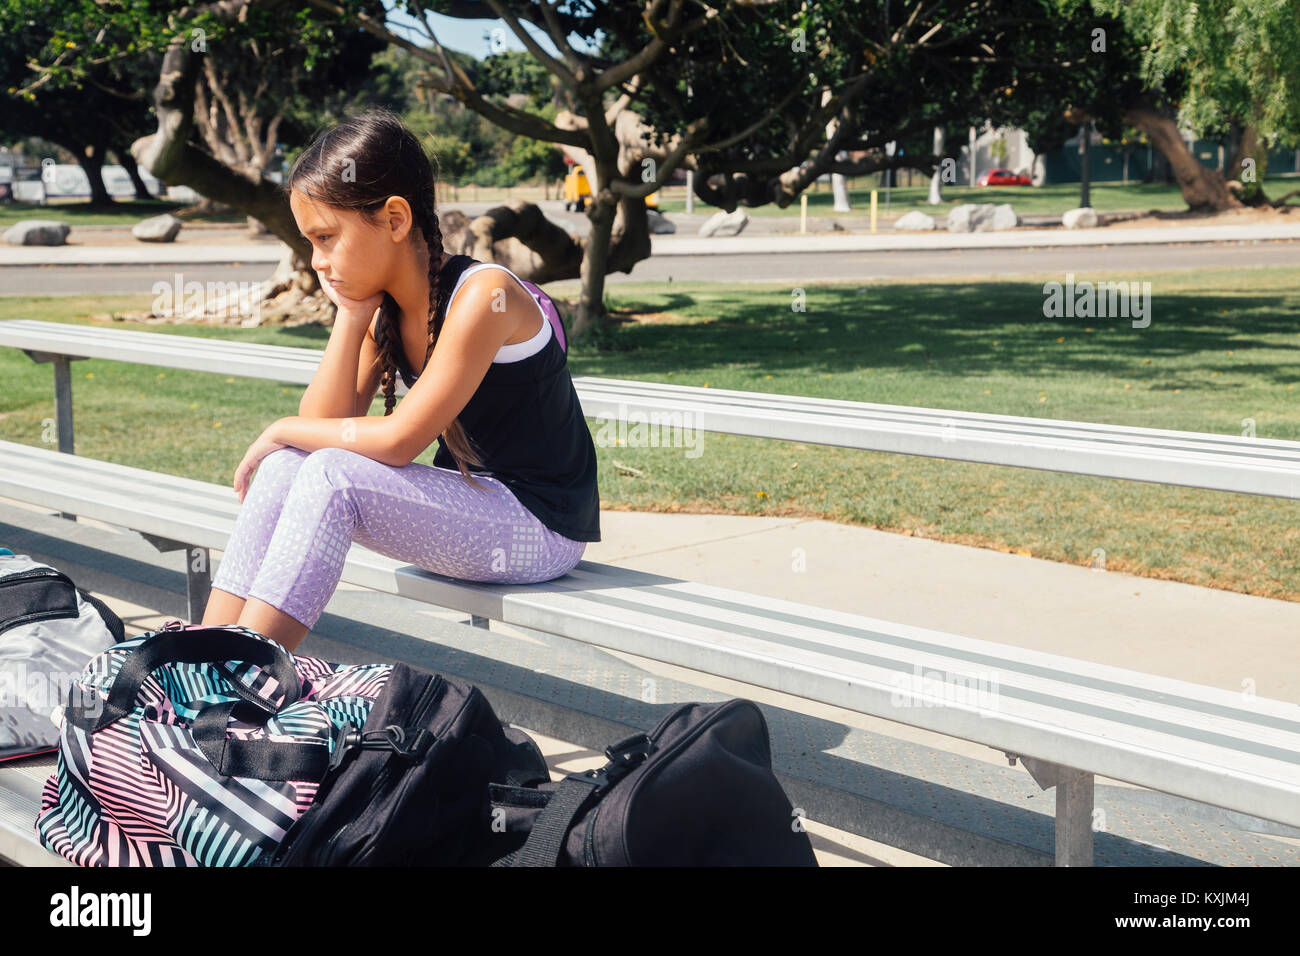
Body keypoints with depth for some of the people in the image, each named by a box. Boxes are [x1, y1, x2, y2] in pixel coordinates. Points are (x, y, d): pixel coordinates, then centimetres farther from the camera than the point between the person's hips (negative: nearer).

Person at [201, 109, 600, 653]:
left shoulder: (483, 296, -20)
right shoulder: (383, 308, 5)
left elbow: (398, 439, -22)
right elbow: (324, 423, -3)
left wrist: (283, 430, -8)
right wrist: (349, 316, -8)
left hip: (541, 529, -8)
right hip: (466, 503, 8)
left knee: (331, 476, -25)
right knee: (283, 467, -10)